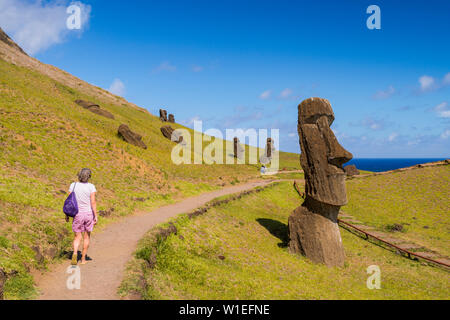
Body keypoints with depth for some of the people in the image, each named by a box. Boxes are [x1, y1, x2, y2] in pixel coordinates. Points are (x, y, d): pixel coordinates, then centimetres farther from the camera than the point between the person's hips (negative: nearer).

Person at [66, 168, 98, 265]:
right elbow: (93, 202, -13)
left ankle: (75, 254, -16)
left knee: (77, 237, 12)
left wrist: (67, 214, 8)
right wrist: (96, 216, -9)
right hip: (89, 213, -1)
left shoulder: (73, 185, -4)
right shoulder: (91, 186, -9)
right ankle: (83, 259, 20)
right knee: (86, 237, 16)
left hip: (77, 214, 1)